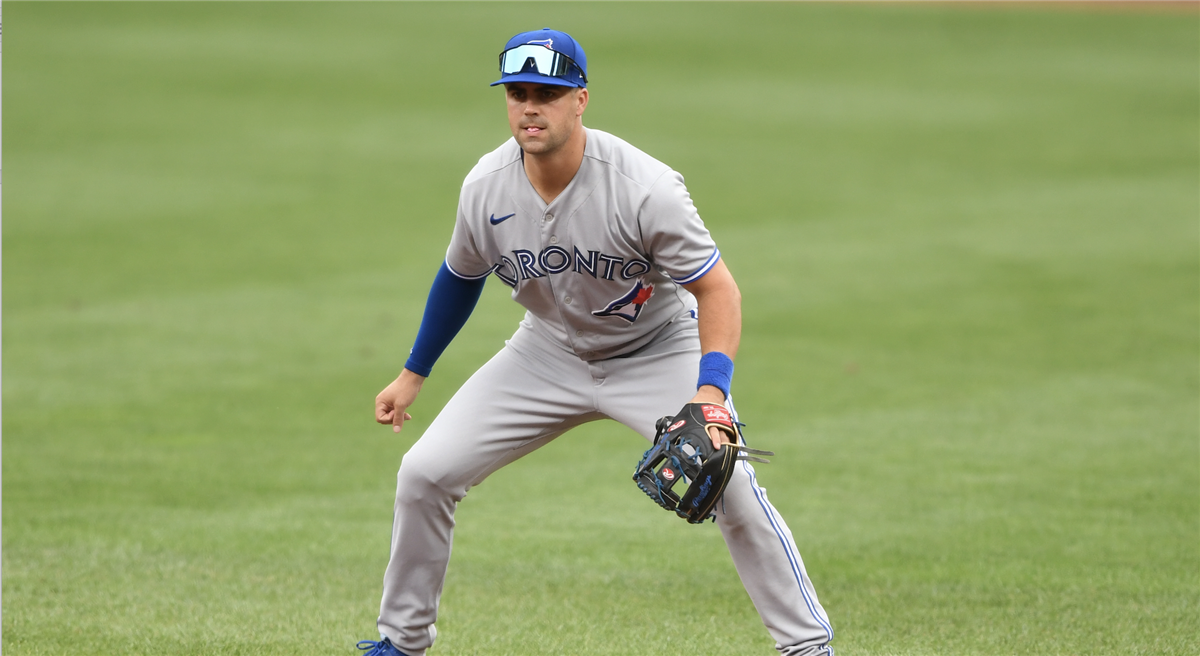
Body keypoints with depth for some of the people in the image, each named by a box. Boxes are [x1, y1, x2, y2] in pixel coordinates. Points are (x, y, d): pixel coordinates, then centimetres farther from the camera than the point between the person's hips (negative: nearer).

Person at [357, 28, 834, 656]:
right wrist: (412, 374, 13)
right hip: (549, 353, 4)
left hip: (657, 351, -4)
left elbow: (717, 290, -25)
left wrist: (711, 390, -41)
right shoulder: (485, 187, -16)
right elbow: (461, 276, 6)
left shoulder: (646, 188, -30)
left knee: (730, 487, -23)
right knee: (424, 474, -5)